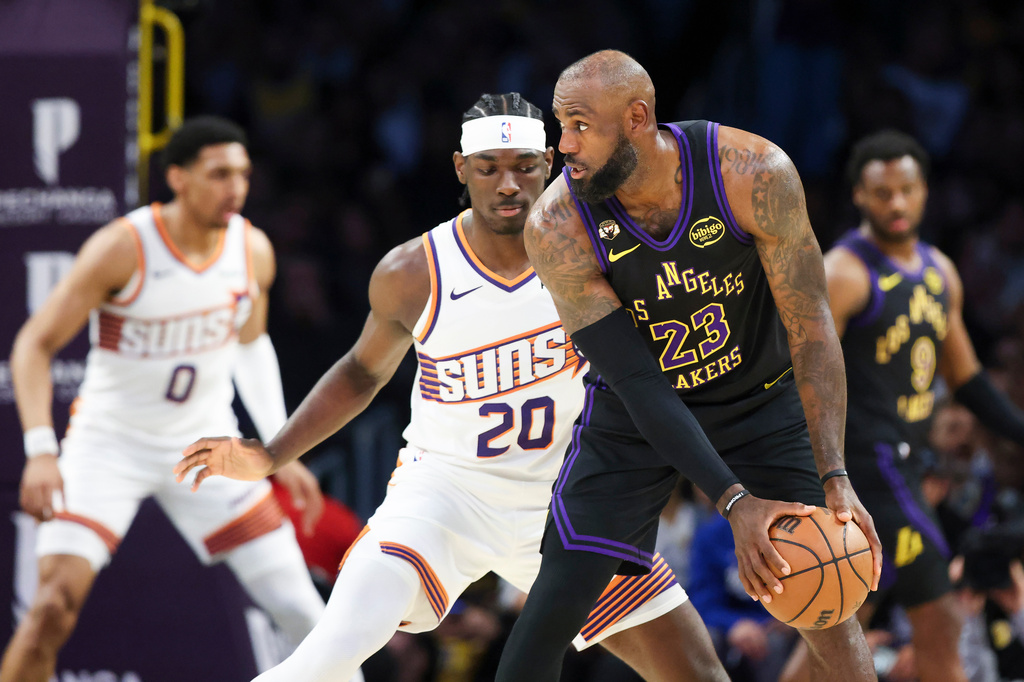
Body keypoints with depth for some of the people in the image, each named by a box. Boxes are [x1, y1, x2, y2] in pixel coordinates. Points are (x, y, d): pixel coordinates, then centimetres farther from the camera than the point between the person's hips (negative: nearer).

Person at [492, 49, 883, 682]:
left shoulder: (755, 174, -28)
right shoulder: (557, 228, -26)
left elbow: (811, 328, -23)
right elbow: (637, 383, -26)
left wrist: (835, 479, -33)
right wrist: (735, 504, -36)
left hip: (761, 400, 0)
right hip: (634, 416, 0)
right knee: (558, 600, -9)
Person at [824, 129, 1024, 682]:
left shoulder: (940, 273, 14)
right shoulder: (844, 274, -11)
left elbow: (965, 379, 23)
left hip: (903, 465, 8)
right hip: (867, 465, -8)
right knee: (937, 621, -9)